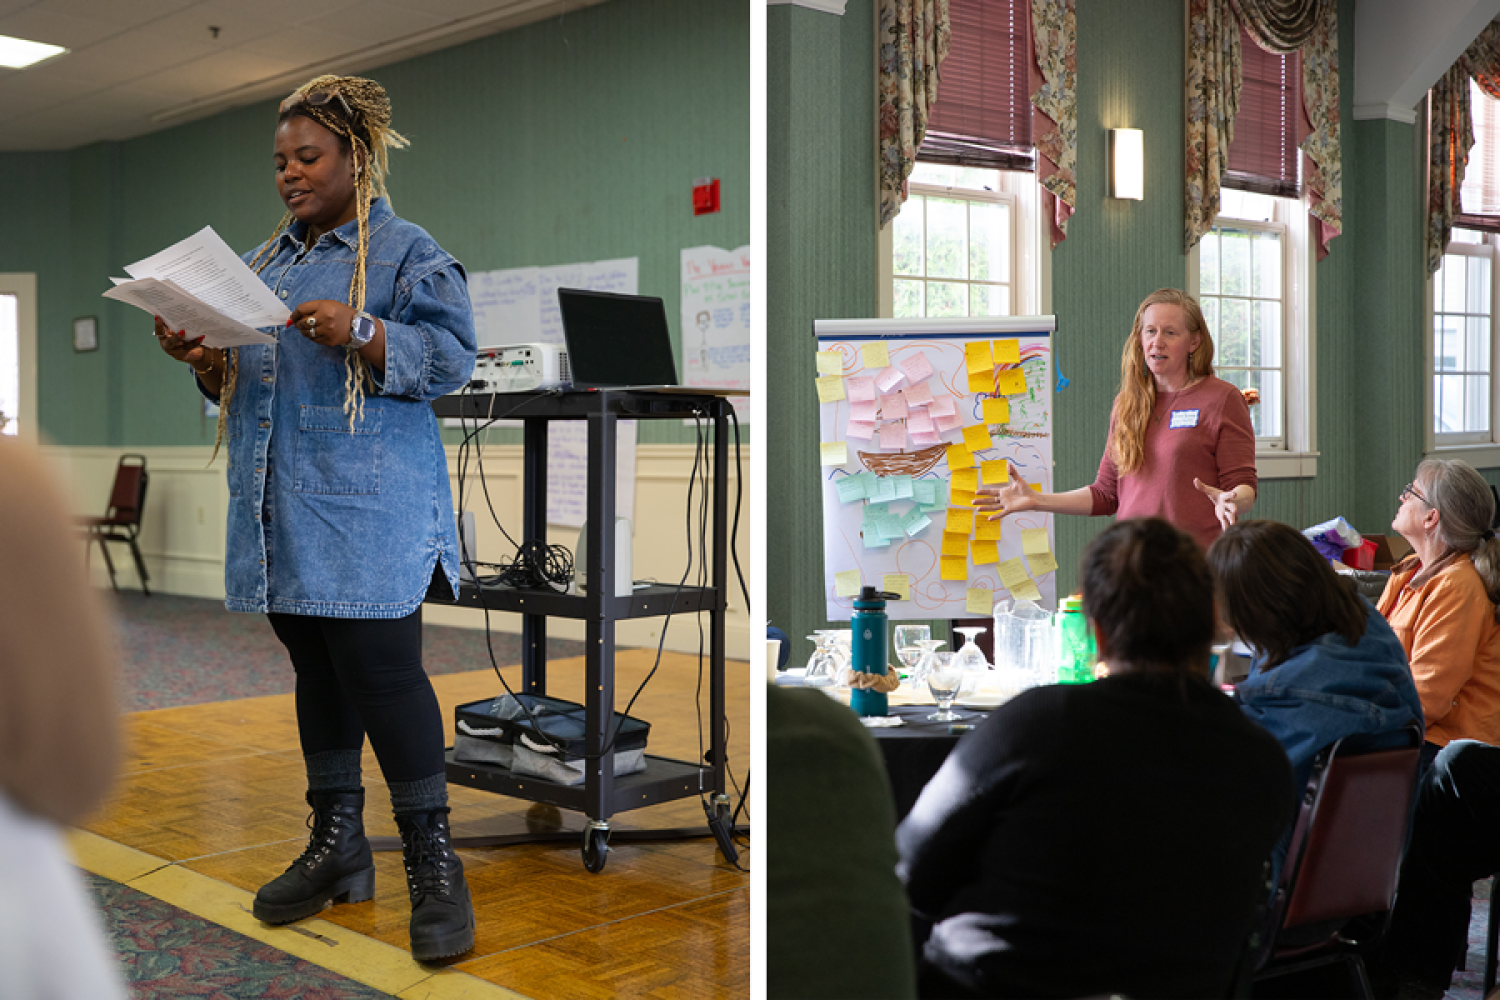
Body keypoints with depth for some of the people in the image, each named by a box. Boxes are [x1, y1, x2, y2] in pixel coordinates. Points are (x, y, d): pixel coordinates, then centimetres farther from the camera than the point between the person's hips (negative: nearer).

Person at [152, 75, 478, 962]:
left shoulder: (405, 253, -1)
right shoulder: (264, 263, 21)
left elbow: (451, 355, -11)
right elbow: (243, 384, 24)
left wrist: (361, 335, -25)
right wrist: (204, 360, 3)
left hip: (369, 518, -7)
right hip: (280, 514, 7)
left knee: (384, 674, -10)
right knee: (318, 673, 13)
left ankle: (434, 862, -1)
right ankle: (337, 846, 24)